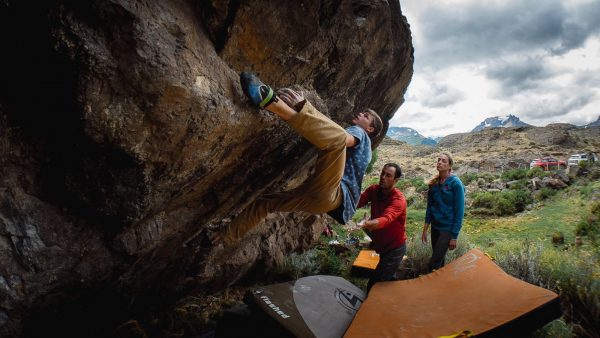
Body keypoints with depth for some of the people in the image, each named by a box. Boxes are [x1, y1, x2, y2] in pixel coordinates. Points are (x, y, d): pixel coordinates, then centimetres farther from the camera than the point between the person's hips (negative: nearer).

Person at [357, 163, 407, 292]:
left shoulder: (398, 199, -28)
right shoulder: (374, 190, -7)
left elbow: (385, 219, -47)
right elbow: (357, 201, -21)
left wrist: (365, 224, -65)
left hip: (394, 248, -7)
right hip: (382, 245, 7)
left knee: (374, 286, -12)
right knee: (388, 280, 28)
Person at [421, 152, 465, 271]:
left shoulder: (455, 183, -14)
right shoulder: (434, 183, 3)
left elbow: (459, 211, -13)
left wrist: (454, 236, -14)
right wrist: (425, 229, 7)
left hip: (448, 228, -6)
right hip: (435, 226, 6)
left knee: (433, 264, -7)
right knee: (439, 259, 18)